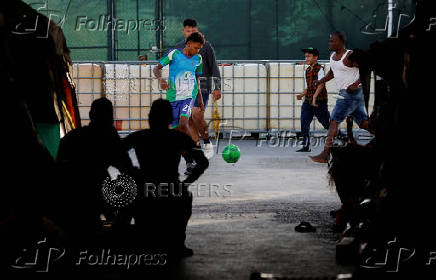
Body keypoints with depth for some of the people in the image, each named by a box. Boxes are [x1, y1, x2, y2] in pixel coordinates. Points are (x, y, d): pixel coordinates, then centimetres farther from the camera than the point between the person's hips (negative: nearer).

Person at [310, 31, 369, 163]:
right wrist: (320, 81, 13)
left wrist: (356, 84, -22)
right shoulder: (333, 56, 13)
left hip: (352, 93, -10)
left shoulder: (350, 56, -14)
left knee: (334, 122, -10)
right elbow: (332, 73, 28)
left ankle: (325, 155, -11)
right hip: (345, 93, 10)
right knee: (364, 123, 10)